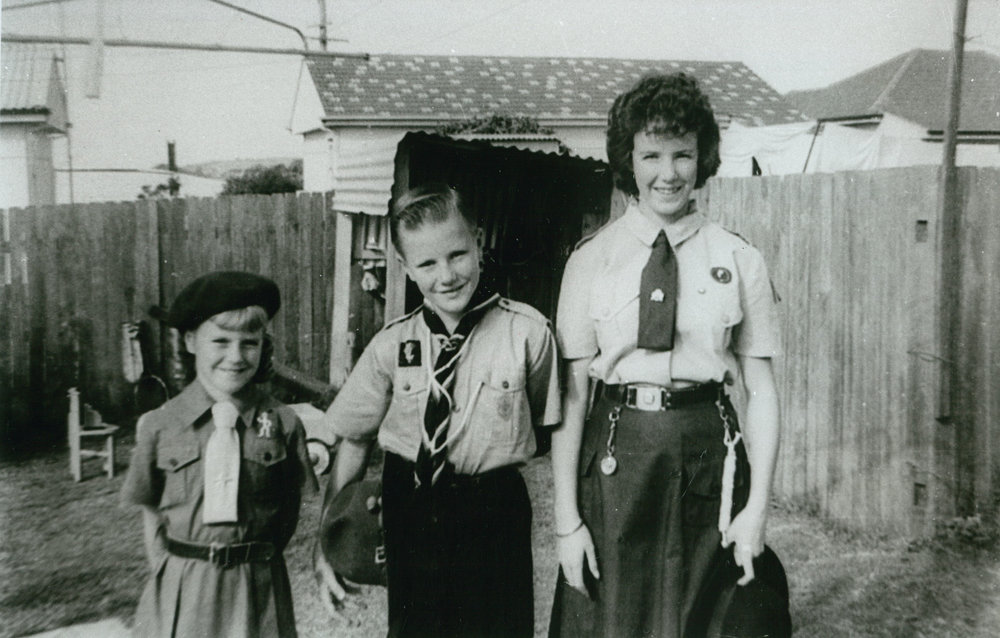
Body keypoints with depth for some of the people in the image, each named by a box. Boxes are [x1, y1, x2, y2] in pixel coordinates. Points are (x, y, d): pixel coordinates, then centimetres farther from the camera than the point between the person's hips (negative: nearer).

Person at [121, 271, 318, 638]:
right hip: (180, 588, 1)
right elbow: (151, 511, 6)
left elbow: (290, 511, 2)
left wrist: (259, 559, -4)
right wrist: (165, 570, -1)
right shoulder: (159, 425, -2)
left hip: (257, 588, 0)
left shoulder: (283, 424, -5)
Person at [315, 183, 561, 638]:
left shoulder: (527, 331, -13)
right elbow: (353, 439, 2)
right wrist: (328, 536, 0)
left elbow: (549, 426, -1)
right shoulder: (390, 345, -6)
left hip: (495, 515, -1)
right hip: (409, 515, 2)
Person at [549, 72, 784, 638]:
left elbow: (761, 389, 1)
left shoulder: (740, 261, 2)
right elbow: (572, 392, -4)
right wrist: (567, 518, -6)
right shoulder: (591, 261, 0)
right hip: (616, 449, 0)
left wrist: (758, 507, -5)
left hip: (707, 450, 1)